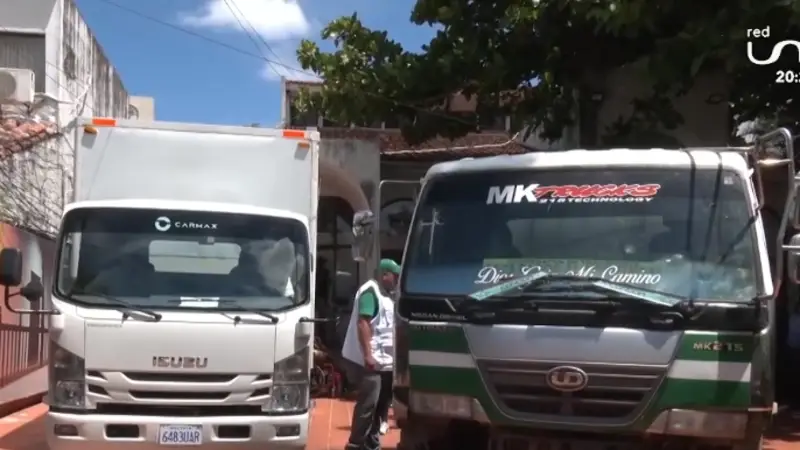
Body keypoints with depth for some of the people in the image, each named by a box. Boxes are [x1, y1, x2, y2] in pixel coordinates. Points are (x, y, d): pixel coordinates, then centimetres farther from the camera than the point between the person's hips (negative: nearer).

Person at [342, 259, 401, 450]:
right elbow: (363, 323, -20)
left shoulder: (385, 295, 18)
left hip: (384, 359, 10)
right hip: (370, 359, -10)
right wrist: (368, 355, -24)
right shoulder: (370, 291, -11)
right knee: (368, 403, -10)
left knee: (381, 403, 11)